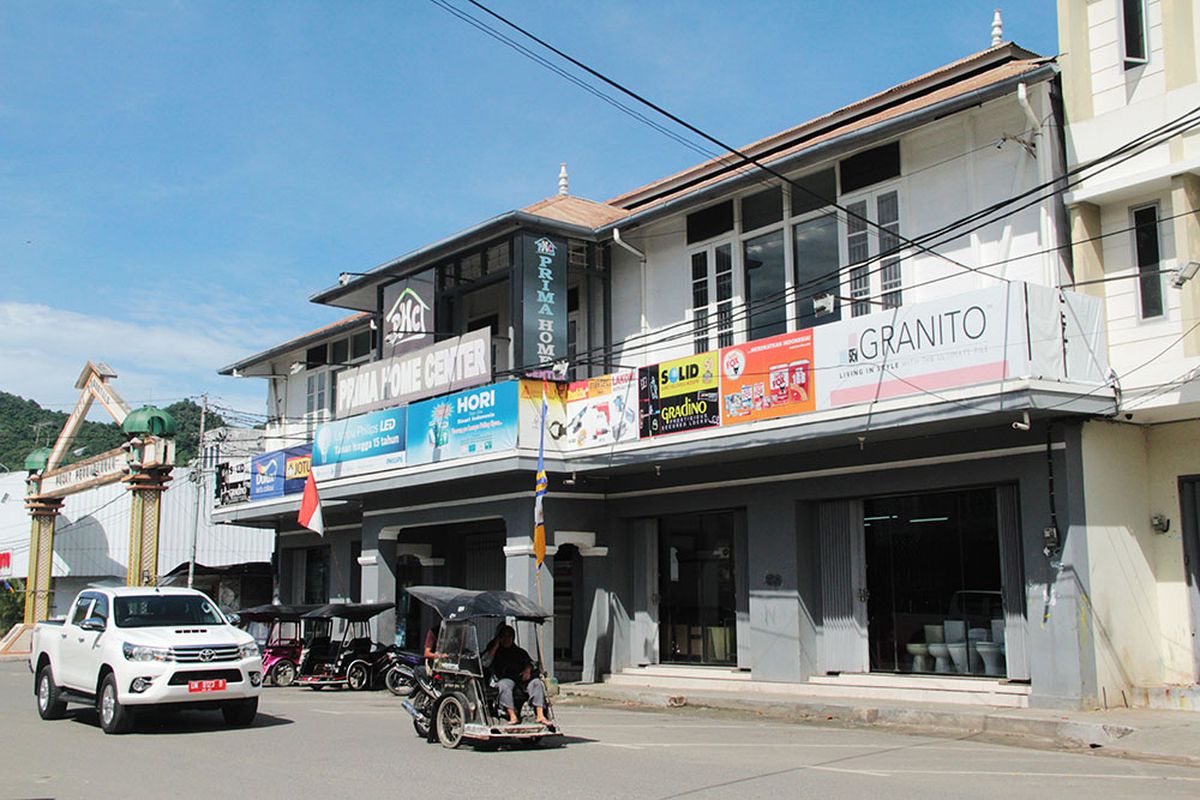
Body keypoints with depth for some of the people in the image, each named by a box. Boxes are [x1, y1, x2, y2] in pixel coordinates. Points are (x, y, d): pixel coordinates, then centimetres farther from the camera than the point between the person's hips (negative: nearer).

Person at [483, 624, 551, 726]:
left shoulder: (519, 651, 28)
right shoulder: (493, 649, 19)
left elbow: (529, 662, 17)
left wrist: (528, 670, -6)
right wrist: (496, 646, 2)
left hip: (521, 678, 3)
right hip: (504, 678, -3)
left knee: (536, 682, -27)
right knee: (504, 685, -38)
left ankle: (540, 715, -35)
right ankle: (512, 716, -44)